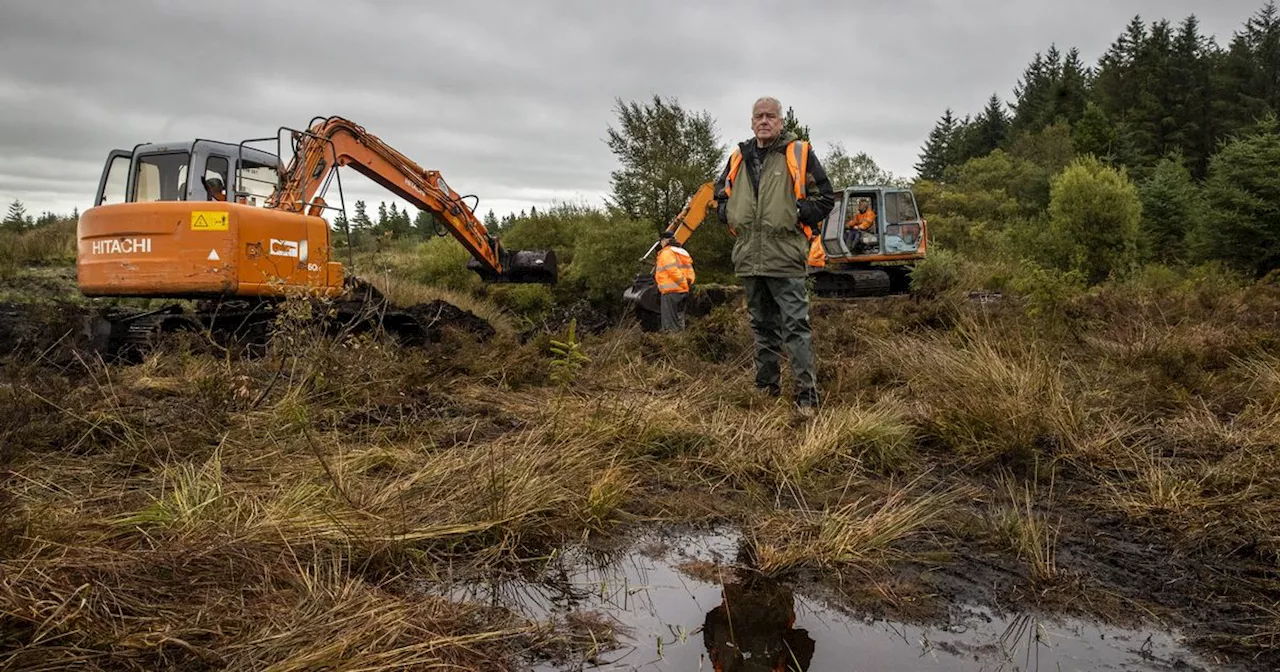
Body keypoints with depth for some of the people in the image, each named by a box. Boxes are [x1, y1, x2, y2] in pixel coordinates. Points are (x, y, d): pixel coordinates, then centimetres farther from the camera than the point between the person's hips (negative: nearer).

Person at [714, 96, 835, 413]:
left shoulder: (799, 154, 0)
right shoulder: (738, 159, 13)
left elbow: (825, 197, 1)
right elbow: (720, 195, 26)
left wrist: (795, 213, -11)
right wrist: (728, 215, 7)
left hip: (785, 258, -5)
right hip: (749, 259, 5)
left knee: (796, 326, -6)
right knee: (762, 326, 15)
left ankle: (807, 393, -2)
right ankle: (767, 386, 26)